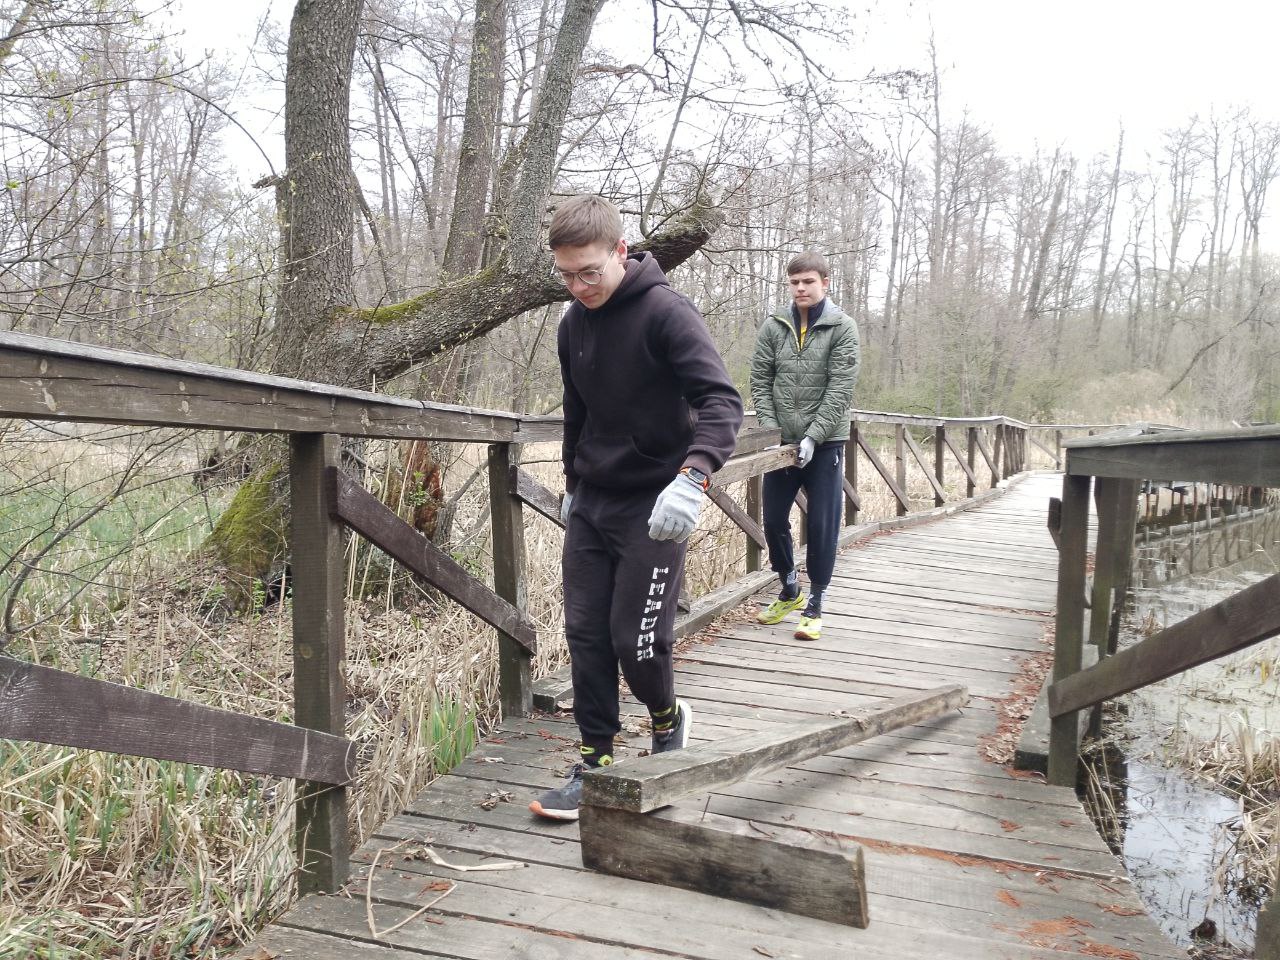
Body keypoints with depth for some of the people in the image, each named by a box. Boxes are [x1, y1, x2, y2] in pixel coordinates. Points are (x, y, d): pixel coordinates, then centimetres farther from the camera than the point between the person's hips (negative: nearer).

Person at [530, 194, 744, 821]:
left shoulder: (666, 313, -15)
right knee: (585, 633, 5)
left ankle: (668, 717, 28)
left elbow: (722, 400, -25)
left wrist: (692, 476, -40)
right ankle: (597, 760, 17)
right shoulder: (574, 323, 8)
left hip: (654, 507, -7)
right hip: (590, 504, 7)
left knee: (635, 637, -4)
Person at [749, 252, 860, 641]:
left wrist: (813, 436, -17)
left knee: (822, 525, 1)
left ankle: (814, 604, 14)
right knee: (773, 520, 9)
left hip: (824, 443, -3)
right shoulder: (774, 326, 4)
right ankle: (789, 590, 31)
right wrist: (770, 429, -7)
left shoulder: (842, 327, -4)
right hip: (781, 443, 3)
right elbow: (760, 380, 4)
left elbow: (840, 389, -10)